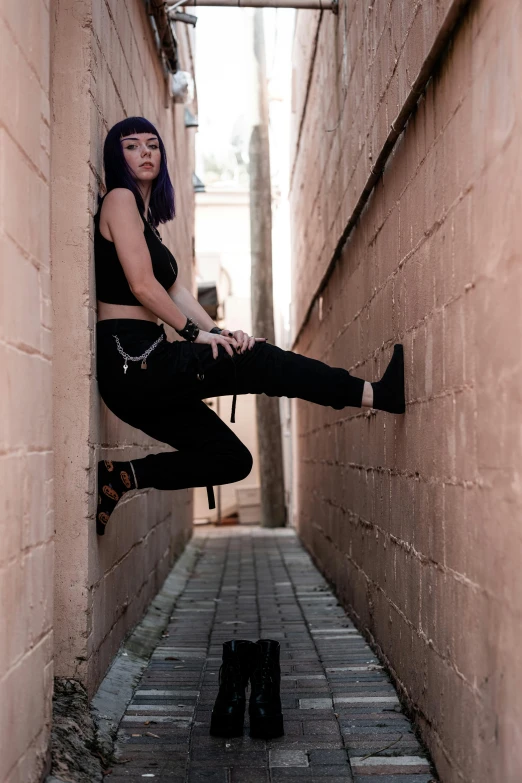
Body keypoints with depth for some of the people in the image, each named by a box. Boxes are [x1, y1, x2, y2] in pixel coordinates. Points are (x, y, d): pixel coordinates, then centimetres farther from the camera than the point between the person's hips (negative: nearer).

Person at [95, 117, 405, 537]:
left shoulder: (146, 215, 23)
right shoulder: (119, 199, -4)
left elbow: (175, 290, 13)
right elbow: (142, 285, -14)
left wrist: (215, 331, -3)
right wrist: (197, 334, -9)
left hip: (138, 369, 9)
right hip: (131, 359, -9)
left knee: (233, 460, 8)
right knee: (256, 359, -12)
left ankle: (122, 475, 3)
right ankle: (380, 394, -9)